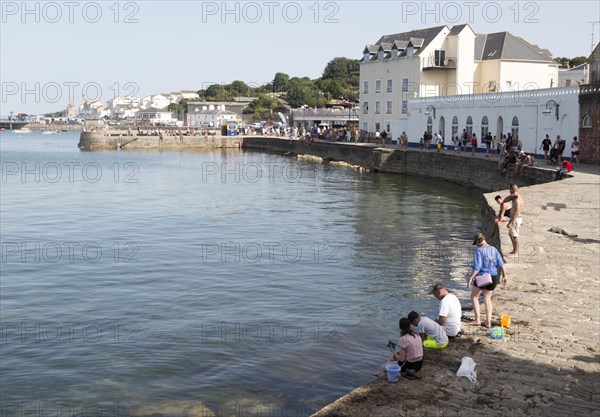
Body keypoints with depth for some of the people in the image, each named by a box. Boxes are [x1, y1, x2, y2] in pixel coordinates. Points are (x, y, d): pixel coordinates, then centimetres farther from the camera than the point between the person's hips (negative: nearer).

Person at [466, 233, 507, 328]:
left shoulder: (479, 250, -12)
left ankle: (477, 320, 9)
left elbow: (477, 267, -18)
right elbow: (501, 264, 4)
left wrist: (470, 278, -16)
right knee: (487, 299, 16)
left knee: (474, 296, 13)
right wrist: (504, 276, 10)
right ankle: (488, 322, 13)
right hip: (494, 277, 6)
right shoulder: (494, 249, 6)